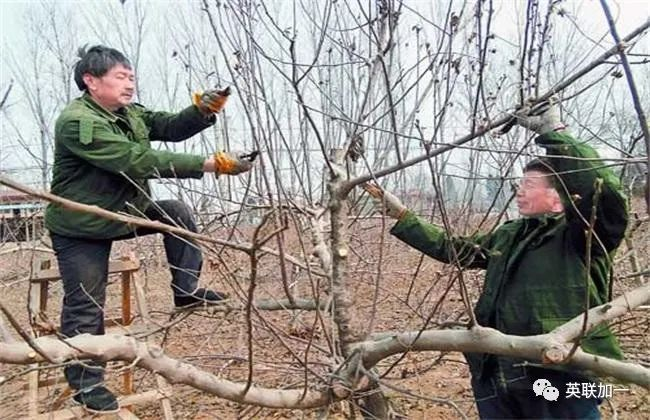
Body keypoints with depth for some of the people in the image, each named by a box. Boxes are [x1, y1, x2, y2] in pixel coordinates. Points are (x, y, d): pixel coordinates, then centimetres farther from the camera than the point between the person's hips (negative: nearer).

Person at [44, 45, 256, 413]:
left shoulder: (129, 113, 1)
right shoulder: (77, 122, -27)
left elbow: (171, 127, -4)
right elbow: (138, 161, -36)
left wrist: (203, 110, -27)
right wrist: (210, 164, -40)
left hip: (123, 212, 8)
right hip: (81, 228, -7)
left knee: (177, 212, -7)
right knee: (86, 307, 0)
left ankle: (187, 289, 3)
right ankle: (86, 384, 17)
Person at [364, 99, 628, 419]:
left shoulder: (581, 237, -7)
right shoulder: (508, 235, 13)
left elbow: (605, 190, -27)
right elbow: (452, 248, 20)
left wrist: (553, 132, -23)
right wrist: (400, 216, 19)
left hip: (562, 387, -6)